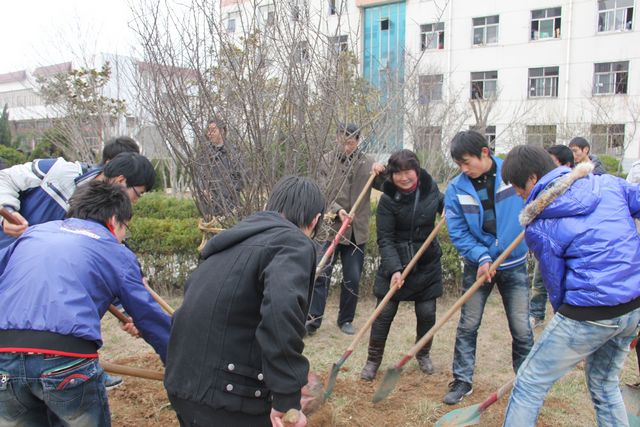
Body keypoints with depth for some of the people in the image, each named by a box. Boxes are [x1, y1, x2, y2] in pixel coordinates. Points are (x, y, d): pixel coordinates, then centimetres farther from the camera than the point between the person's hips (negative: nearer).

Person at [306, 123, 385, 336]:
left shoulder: (367, 162, 6)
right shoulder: (328, 162, 1)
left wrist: (381, 171, -17)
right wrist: (337, 210, -21)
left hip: (357, 231, 2)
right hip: (330, 228, -2)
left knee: (352, 279, 9)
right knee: (321, 274, -5)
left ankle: (346, 319, 24)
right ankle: (313, 319, 3)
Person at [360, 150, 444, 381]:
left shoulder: (430, 187, -3)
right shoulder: (388, 200, -14)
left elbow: (443, 204, 20)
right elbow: (385, 240, -15)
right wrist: (394, 269, -26)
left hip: (427, 264, 3)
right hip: (395, 264, -3)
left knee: (427, 314, 9)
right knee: (384, 313, 1)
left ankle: (423, 354, 36)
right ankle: (373, 360, 20)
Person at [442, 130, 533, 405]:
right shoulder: (456, 189, -9)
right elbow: (458, 233, -9)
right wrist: (482, 258, -21)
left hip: (514, 264, 0)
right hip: (478, 265, 1)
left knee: (521, 329, 6)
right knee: (467, 326, 6)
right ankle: (462, 380, 22)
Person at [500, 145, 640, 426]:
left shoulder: (539, 227, -10)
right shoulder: (608, 184, 2)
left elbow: (556, 284, -3)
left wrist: (565, 319, 13)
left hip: (589, 315, -7)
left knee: (529, 384, 7)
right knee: (605, 386, 26)